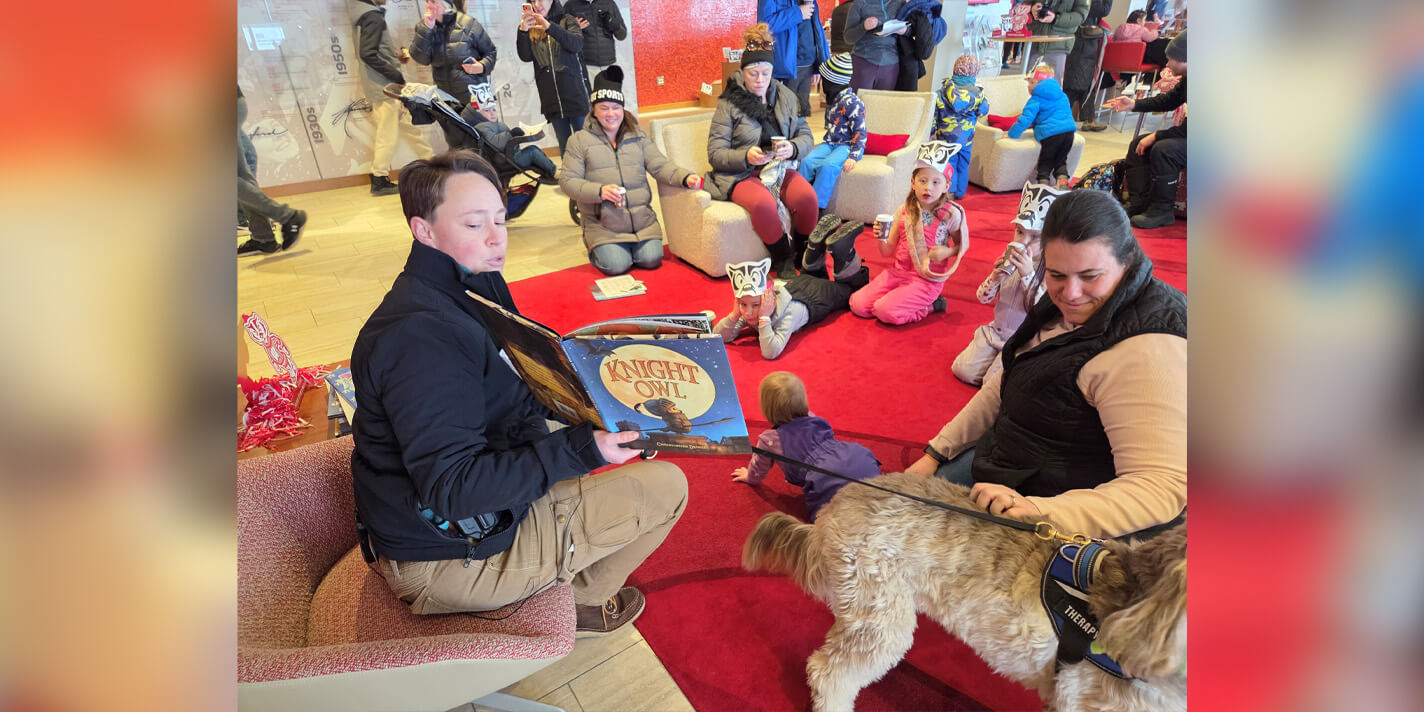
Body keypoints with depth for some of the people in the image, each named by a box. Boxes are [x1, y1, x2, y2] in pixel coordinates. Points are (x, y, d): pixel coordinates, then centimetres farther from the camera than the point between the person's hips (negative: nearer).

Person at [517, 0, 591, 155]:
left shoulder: (567, 20, 7)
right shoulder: (532, 28, 15)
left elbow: (577, 44, -12)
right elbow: (525, 56, 4)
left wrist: (549, 27, -22)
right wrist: (522, 31, -13)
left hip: (575, 93, -3)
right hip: (551, 98, 3)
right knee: (564, 144, 6)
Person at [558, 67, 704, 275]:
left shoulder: (638, 137, 14)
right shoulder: (579, 141, 4)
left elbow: (660, 165, 4)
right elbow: (567, 181, -2)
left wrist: (685, 177, -17)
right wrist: (599, 191, -19)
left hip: (642, 219, 3)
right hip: (603, 224, -2)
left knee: (652, 260, -14)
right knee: (616, 266, -18)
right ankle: (596, 250, 16)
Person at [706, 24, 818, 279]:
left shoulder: (786, 96, 11)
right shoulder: (728, 104, -2)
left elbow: (806, 137, 11)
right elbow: (715, 153, -6)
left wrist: (792, 148, -14)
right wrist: (746, 156, -25)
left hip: (779, 168, 4)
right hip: (740, 174, -3)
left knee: (807, 196, -28)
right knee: (763, 204, -36)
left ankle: (804, 256, -3)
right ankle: (783, 260, -12)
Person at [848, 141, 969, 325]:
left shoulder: (951, 214, -9)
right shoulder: (903, 212, 0)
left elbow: (963, 244, 6)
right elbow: (888, 252, 4)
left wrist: (947, 251, -16)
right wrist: (882, 238, -18)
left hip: (927, 280, -4)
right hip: (898, 271, 5)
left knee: (885, 311, -24)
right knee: (858, 304, -8)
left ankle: (929, 305, 1)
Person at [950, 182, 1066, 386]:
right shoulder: (1007, 259, 0)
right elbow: (982, 298, 2)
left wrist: (1027, 274, -34)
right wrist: (995, 277, -19)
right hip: (997, 330, 5)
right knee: (962, 369, -4)